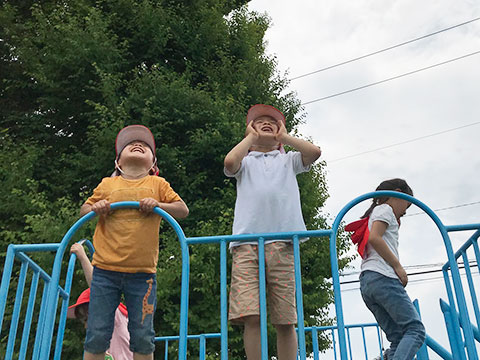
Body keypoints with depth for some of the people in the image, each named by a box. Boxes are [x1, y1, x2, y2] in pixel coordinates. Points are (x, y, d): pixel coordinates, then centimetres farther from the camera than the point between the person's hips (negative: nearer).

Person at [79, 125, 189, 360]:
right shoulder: (107, 185, 10)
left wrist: (158, 205, -9)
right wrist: (95, 209, -4)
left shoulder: (158, 184, 9)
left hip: (142, 273, 0)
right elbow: (83, 210, 19)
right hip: (105, 271, 1)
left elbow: (183, 209, 8)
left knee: (142, 336, 4)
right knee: (97, 334, 3)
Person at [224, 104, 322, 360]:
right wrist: (251, 136, 16)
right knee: (251, 317, -12)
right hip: (247, 242, 0)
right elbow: (229, 162, 0)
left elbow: (314, 152, 7)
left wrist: (284, 135, 20)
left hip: (282, 243, 1)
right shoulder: (245, 161, 25)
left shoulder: (288, 160, 28)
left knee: (286, 321, -2)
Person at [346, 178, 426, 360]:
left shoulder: (374, 213, 33)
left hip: (366, 283, 9)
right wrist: (398, 266, -9)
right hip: (382, 277, -9)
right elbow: (374, 238, -12)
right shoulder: (385, 209, 6)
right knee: (415, 329, -15)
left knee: (398, 337, 2)